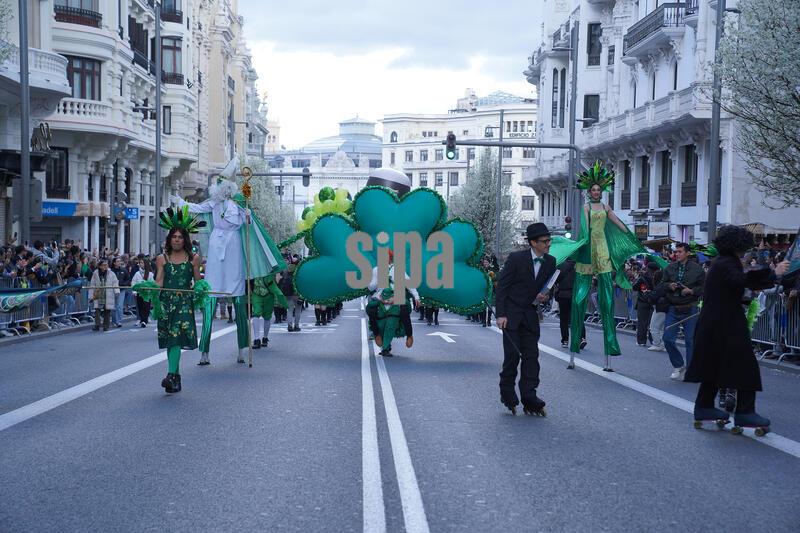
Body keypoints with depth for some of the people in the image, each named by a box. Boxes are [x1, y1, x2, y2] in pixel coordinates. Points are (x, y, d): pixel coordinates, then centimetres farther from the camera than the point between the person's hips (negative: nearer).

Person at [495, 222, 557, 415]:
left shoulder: (550, 262, 3)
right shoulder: (516, 258, -11)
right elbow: (501, 286, -8)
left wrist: (544, 297, -8)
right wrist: (500, 315, -14)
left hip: (530, 314, 4)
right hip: (511, 313, -4)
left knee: (531, 355, -2)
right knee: (512, 354, -7)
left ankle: (529, 398, -1)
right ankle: (507, 394, 9)